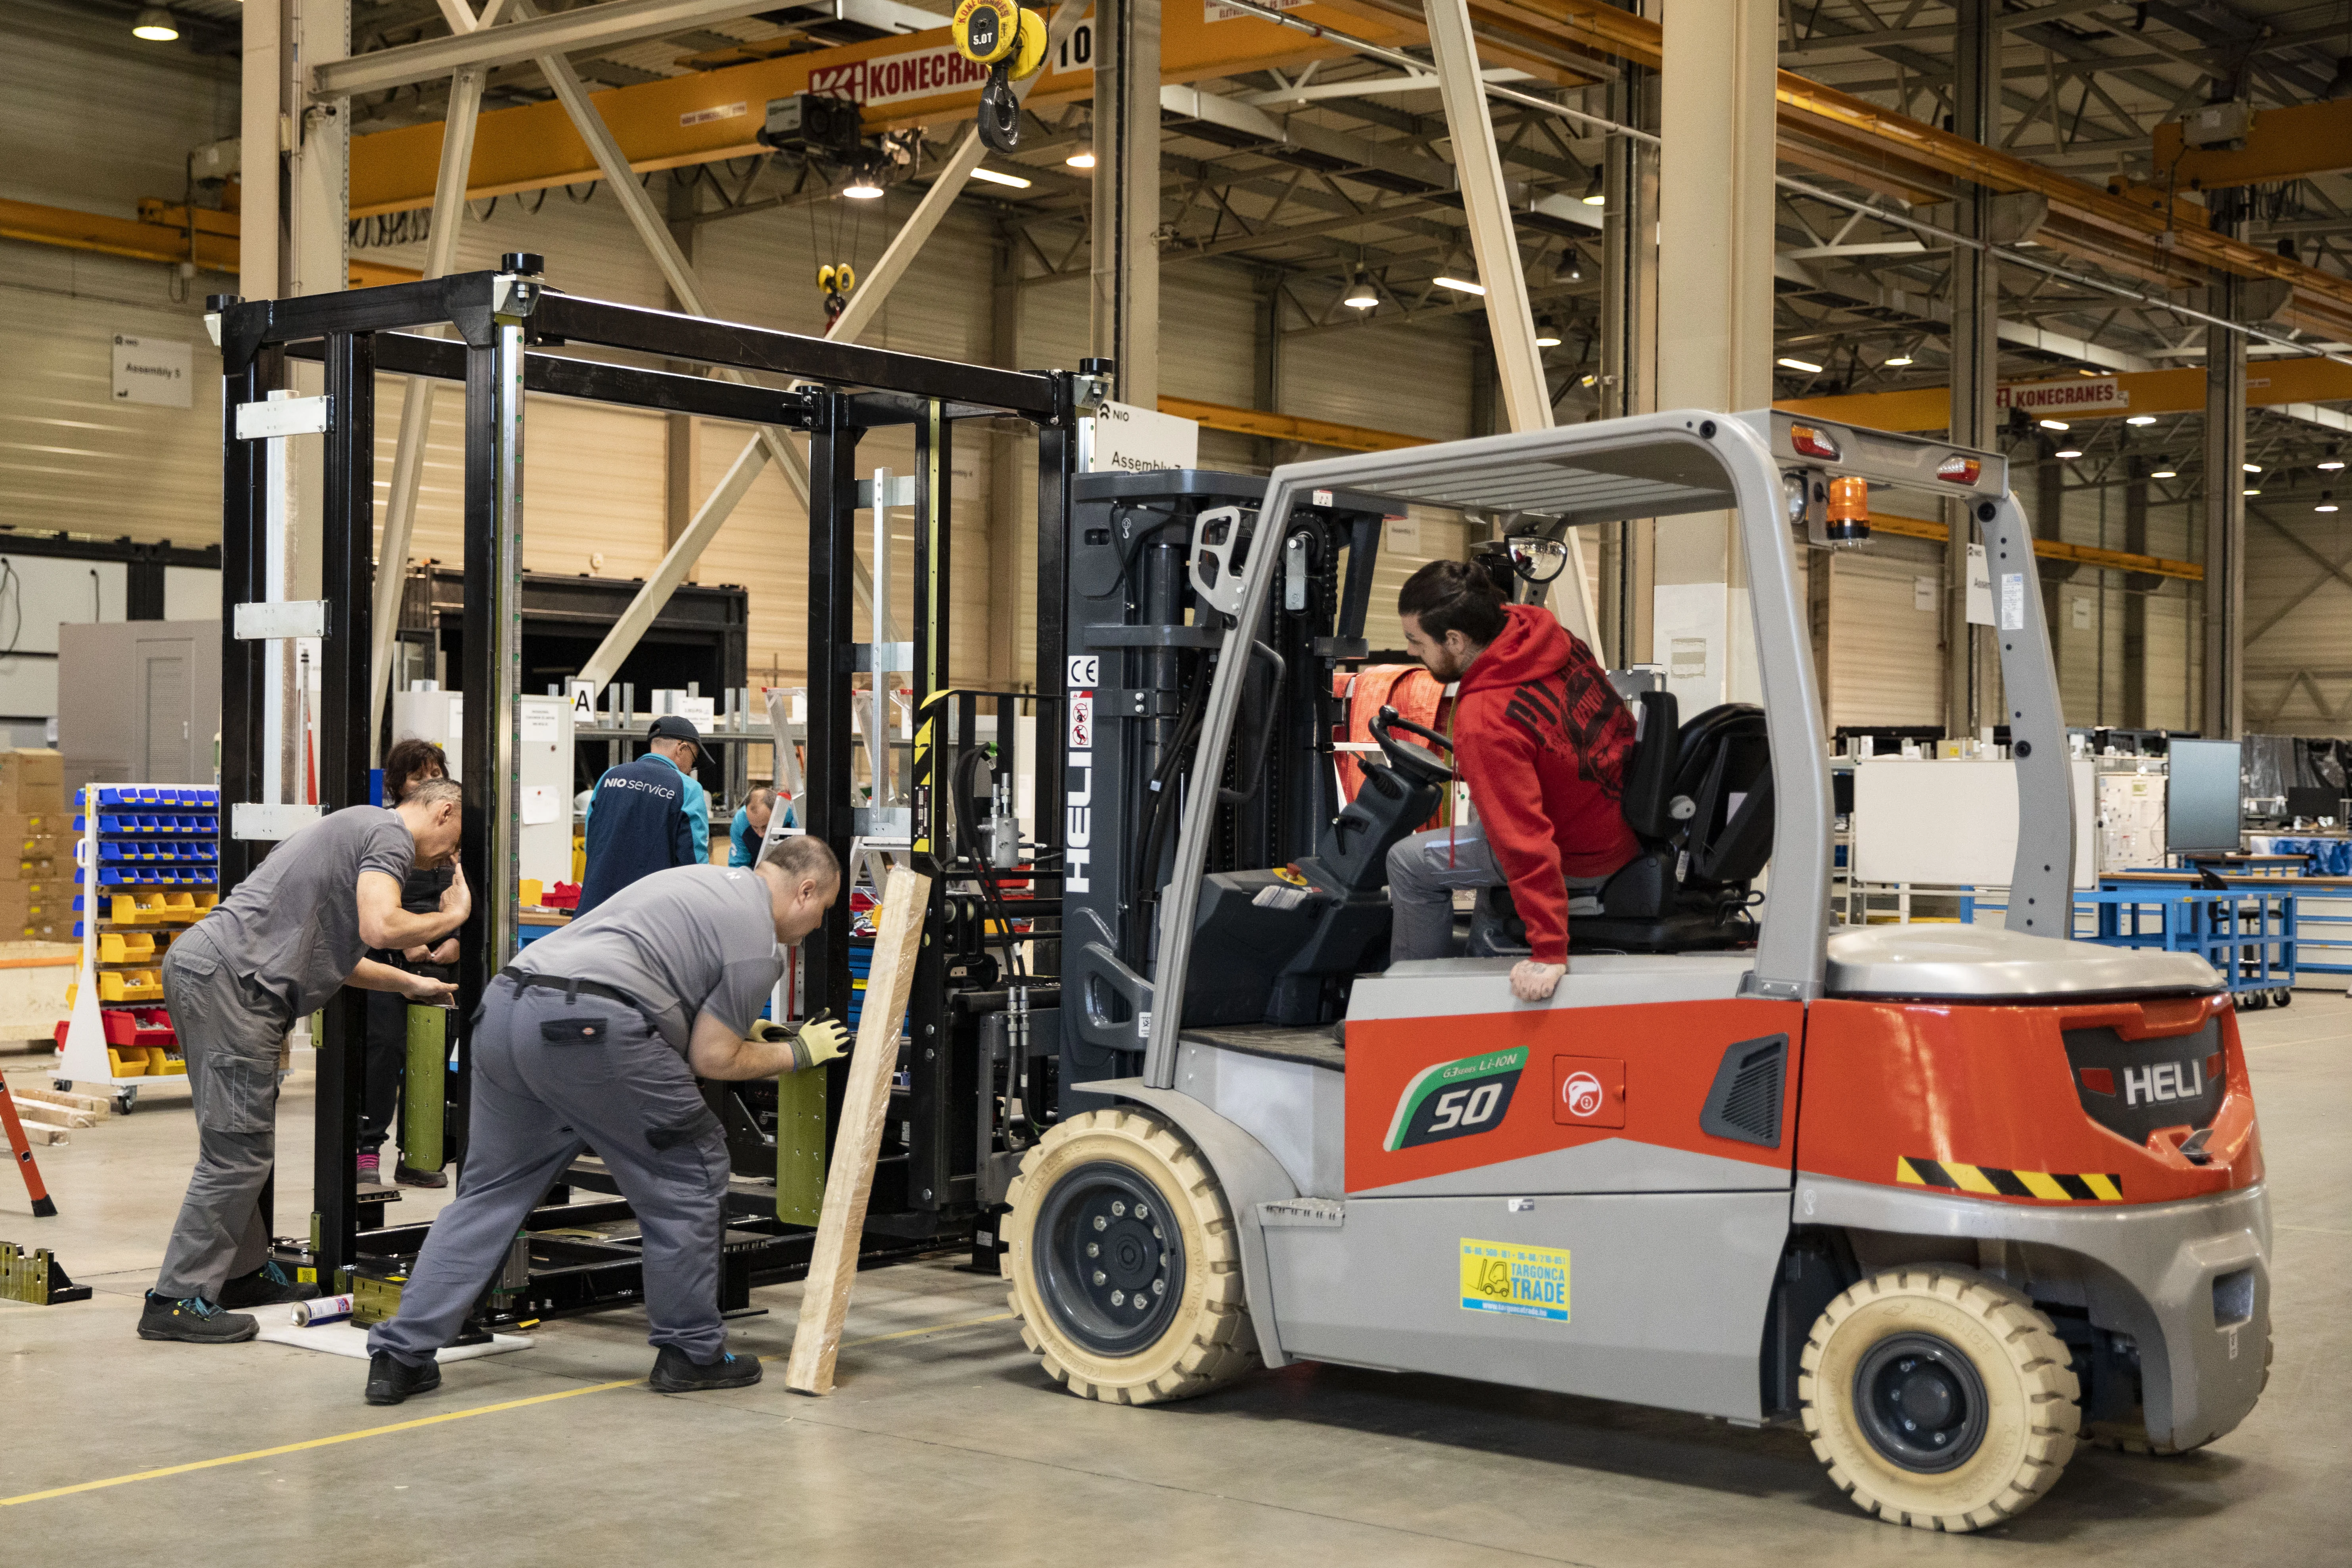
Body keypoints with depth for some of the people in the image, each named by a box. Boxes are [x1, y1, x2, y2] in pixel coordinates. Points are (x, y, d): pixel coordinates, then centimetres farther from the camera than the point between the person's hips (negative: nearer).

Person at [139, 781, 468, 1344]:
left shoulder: (358, 828, 27)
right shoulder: (390, 833, -4)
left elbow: (327, 951, 32)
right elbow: (379, 928, -20)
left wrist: (410, 984, 37)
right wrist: (451, 916, -3)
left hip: (200, 968, 11)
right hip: (227, 977, -11)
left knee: (242, 1144, 18)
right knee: (238, 1150, -9)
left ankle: (243, 1271, 27)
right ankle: (178, 1301, -6)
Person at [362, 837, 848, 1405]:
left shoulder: (702, 879, 30)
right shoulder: (757, 940, 4)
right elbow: (711, 1060, 4)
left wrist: (743, 1028, 43)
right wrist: (798, 1052, 18)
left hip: (506, 1002, 8)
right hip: (587, 1028, -8)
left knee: (491, 1190, 15)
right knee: (690, 1171, 9)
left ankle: (399, 1355, 10)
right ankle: (690, 1352, 16)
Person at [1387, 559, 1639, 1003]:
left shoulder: (1486, 722, -32)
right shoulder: (1552, 638, -8)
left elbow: (1527, 845, -33)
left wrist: (1550, 952, -29)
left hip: (1584, 858, -8)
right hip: (1634, 821, 8)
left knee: (1409, 862, 4)